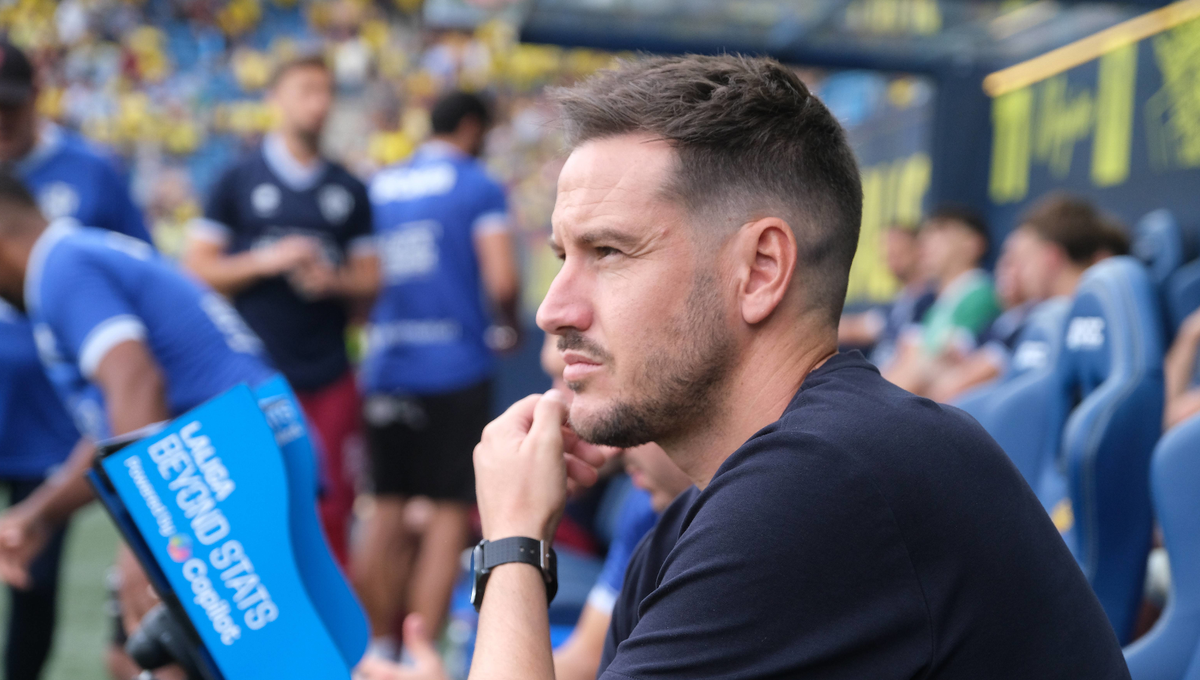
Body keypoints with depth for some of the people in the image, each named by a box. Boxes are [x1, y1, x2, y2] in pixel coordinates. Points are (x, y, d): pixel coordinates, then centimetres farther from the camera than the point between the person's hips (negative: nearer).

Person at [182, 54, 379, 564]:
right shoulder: (239, 181, 5)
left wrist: (334, 281, -7)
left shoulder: (349, 192, 13)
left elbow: (369, 280, 14)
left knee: (331, 505, 0)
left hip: (329, 373, 3)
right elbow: (197, 268, 2)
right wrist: (265, 261, -11)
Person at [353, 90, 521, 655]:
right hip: (456, 369, -5)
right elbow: (502, 280, -12)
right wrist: (510, 326, 7)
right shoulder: (478, 188, -3)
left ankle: (378, 647, 18)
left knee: (388, 509, 14)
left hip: (386, 369, 5)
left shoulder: (378, 187, 12)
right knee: (449, 514, -2)